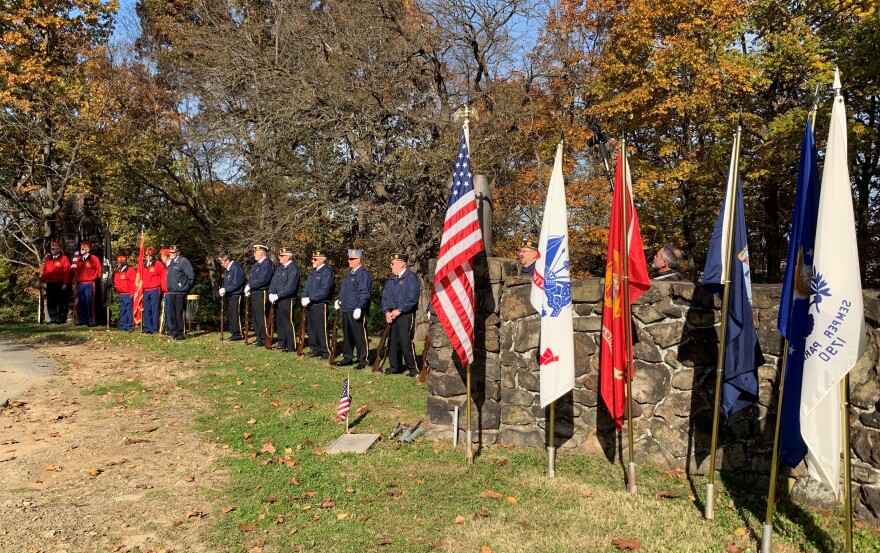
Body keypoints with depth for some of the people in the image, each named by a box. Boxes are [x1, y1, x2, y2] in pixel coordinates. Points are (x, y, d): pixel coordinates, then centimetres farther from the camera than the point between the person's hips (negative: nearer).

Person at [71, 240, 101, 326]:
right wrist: (74, 281, 10)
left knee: (90, 302, -7)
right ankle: (82, 319, 16)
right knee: (81, 303, 8)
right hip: (79, 284, 5)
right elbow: (75, 270, 17)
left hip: (89, 284, -5)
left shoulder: (94, 258, -3)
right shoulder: (78, 259, 13)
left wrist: (94, 277, 6)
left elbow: (99, 269, 3)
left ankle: (91, 321, -2)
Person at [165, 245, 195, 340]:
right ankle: (173, 332, 22)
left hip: (180, 293, -8)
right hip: (172, 292, 8)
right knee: (172, 314, 13)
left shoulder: (183, 261, -11)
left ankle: (181, 334, -3)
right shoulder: (171, 262, 14)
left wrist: (186, 288, -8)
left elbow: (191, 276, -14)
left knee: (179, 313, -7)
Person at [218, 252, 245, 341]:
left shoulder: (236, 268, -15)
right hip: (229, 295, 10)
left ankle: (238, 334, -3)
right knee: (231, 315, 13)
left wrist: (225, 290, -18)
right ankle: (233, 333, 21)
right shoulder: (227, 269, 14)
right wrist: (223, 290, 3)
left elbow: (236, 284, -21)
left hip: (236, 295, -10)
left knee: (235, 315, -8)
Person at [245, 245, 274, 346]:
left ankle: (264, 339, -1)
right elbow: (251, 278, 19)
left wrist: (250, 286, -16)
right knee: (254, 317, 14)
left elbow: (262, 280, -22)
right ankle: (258, 337, 23)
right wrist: (247, 288, 1)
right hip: (253, 294, 10)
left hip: (261, 294, -10)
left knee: (261, 318, -7)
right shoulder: (256, 265, 19)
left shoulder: (267, 264, -12)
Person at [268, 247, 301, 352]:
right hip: (277, 300, 8)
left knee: (288, 323, -3)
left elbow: (290, 287, -20)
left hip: (287, 300, -8)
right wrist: (271, 294, -1)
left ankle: (291, 347, 4)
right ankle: (282, 344, 26)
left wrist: (277, 295, -18)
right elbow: (273, 282, 16)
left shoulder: (293, 268, -13)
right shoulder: (280, 268, 14)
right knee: (279, 322, 15)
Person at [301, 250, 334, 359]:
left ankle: (326, 352, 3)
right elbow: (307, 287, 18)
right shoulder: (313, 272, 16)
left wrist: (309, 299, -19)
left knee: (321, 329, -4)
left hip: (321, 305, -9)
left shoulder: (327, 272, -13)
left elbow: (324, 291, -21)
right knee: (311, 328, 13)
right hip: (311, 305, 9)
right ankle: (315, 350, 24)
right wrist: (304, 297, -1)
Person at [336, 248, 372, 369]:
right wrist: (339, 300, 22)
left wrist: (359, 308, -26)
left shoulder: (364, 274, -13)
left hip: (357, 311, -9)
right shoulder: (349, 273, 16)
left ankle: (363, 361, 4)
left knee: (360, 336, -3)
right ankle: (347, 358, 27)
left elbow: (364, 294, -20)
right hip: (346, 309, 9)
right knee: (347, 335, 16)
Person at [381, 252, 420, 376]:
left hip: (406, 315, -7)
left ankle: (413, 369, 0)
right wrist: (387, 312, 0)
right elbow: (385, 296, 16)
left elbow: (412, 299, -15)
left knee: (406, 342, -9)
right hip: (392, 315, 7)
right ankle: (394, 367, 21)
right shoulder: (391, 279, 16)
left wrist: (399, 310, -15)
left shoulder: (411, 277, -7)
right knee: (392, 342, 10)